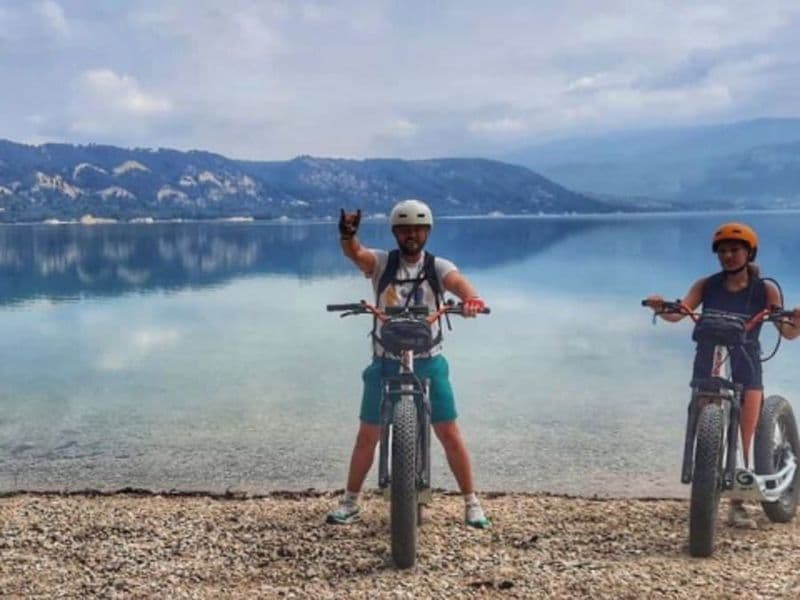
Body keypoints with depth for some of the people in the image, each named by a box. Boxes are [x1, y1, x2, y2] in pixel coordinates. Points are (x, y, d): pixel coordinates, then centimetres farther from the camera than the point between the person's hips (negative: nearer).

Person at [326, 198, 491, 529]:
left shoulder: (437, 267, -3)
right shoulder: (381, 263, -3)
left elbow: (457, 281, -24)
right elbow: (355, 253, -24)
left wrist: (472, 298, -48)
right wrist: (346, 232, -47)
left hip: (428, 362, 0)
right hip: (385, 363, 0)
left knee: (450, 434, 1)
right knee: (367, 435, 7)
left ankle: (471, 503, 14)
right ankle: (350, 501, 23)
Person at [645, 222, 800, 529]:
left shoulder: (765, 289, -3)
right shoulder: (706, 285, -1)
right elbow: (678, 313, -14)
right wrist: (660, 307, -36)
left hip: (745, 369, 0)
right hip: (708, 367, 1)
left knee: (742, 441, -3)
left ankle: (738, 503, 9)